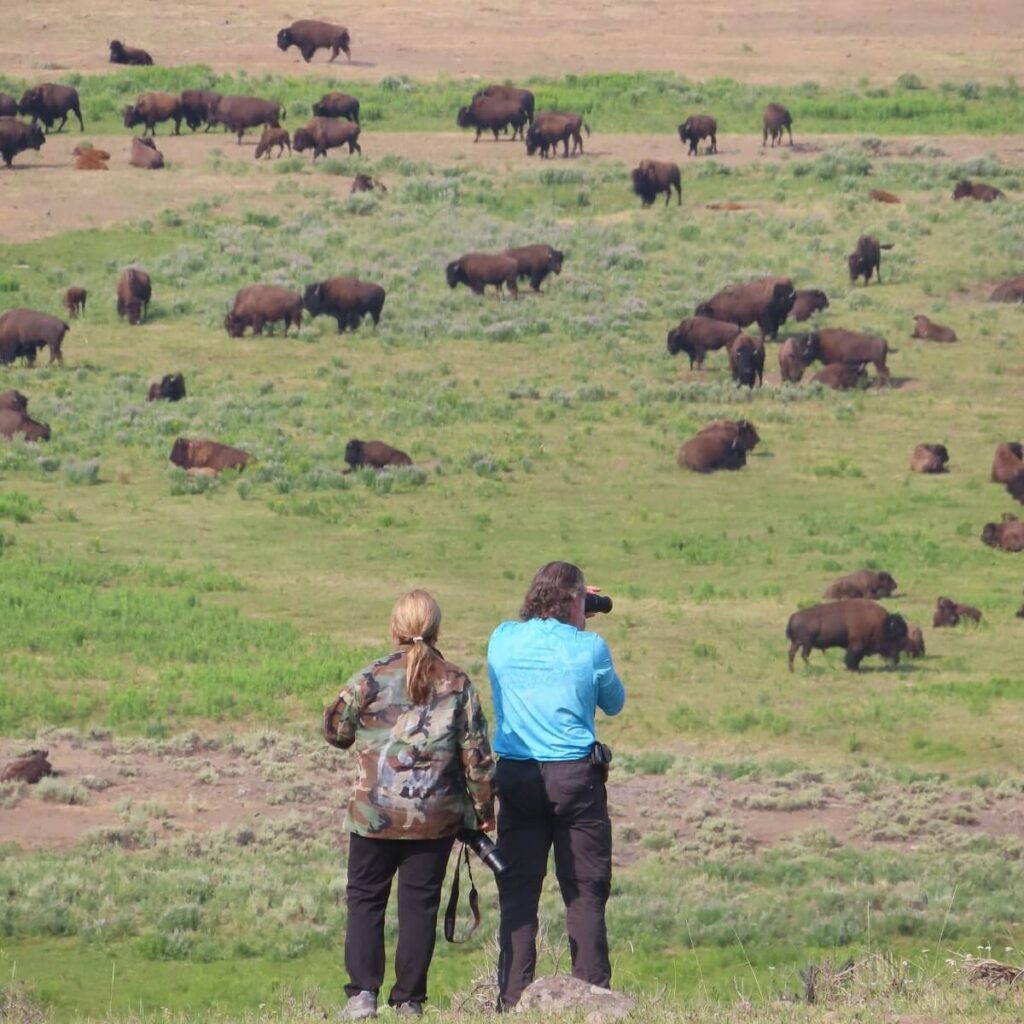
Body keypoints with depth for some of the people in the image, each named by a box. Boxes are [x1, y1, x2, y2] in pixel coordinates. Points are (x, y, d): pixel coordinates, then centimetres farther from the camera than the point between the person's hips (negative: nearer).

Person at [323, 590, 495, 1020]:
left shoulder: (371, 679, -6)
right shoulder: (458, 684, -1)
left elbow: (335, 730, 4)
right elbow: (476, 754, -1)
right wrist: (484, 808, 10)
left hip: (375, 812, -1)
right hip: (436, 818, 1)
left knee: (365, 899, 8)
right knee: (420, 904, 7)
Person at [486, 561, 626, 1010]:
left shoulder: (502, 640, 2)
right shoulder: (588, 648, -6)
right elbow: (614, 703, 12)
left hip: (515, 777, 3)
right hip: (575, 776, -3)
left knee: (517, 894, 6)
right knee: (584, 894, 2)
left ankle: (512, 999, 1)